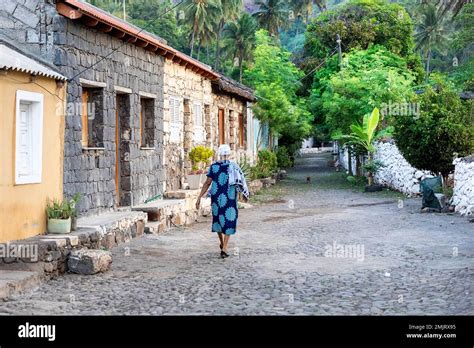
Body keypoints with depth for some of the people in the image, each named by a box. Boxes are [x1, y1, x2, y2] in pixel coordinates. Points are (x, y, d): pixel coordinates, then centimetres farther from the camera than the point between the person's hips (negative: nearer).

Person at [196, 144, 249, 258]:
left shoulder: (213, 166, -1)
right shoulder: (233, 166, -3)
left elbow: (207, 183, -7)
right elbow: (241, 182, 0)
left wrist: (199, 198, -5)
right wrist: (245, 194, 16)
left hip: (216, 197, 2)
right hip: (230, 198, -2)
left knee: (218, 218, 21)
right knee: (228, 221, 5)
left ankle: (222, 244, 38)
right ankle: (224, 249, -6)